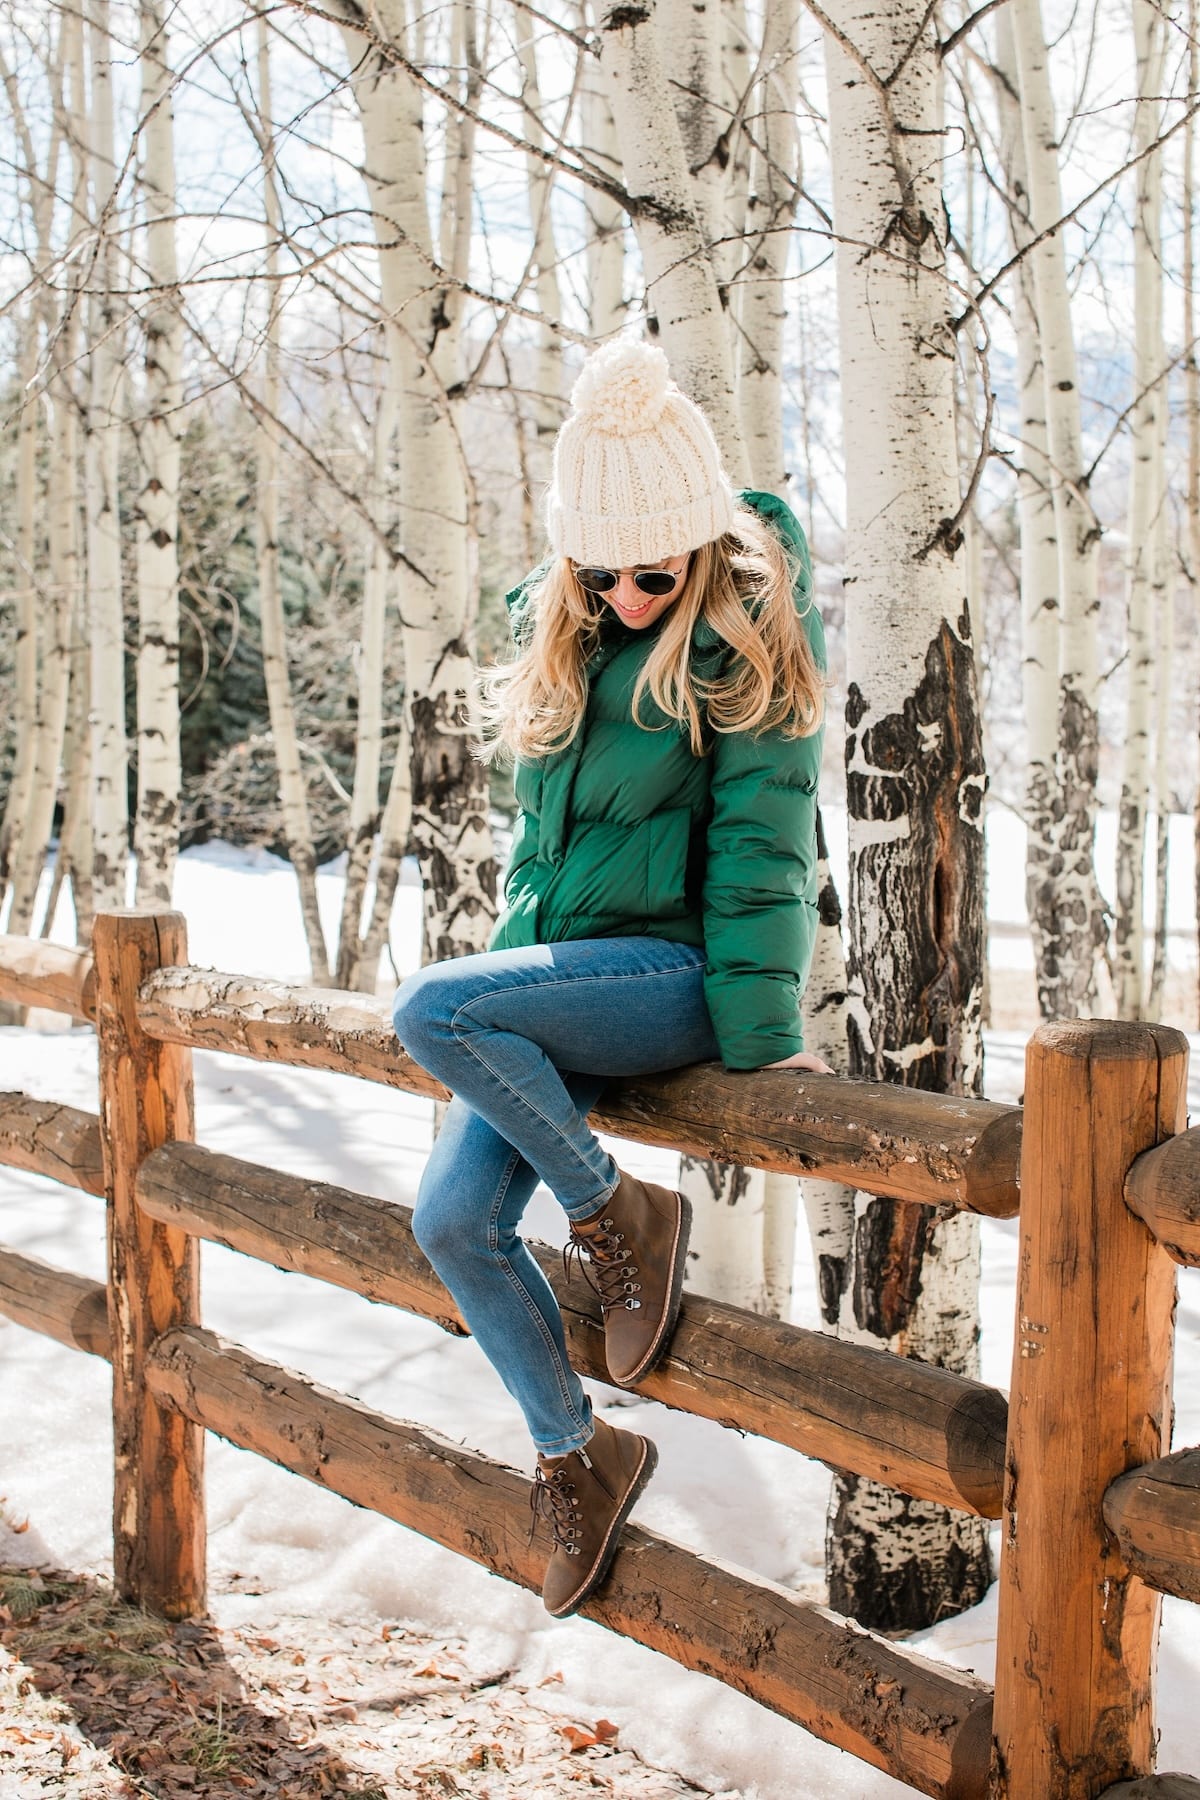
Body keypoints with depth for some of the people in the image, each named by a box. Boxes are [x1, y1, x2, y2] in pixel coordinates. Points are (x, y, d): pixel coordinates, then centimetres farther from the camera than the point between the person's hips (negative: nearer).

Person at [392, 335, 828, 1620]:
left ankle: (618, 1216, -9)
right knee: (451, 1221, -3)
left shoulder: (748, 648, -10)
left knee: (430, 1008, -28)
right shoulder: (558, 635, 10)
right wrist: (512, 963, 19)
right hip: (564, 976, 7)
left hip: (673, 968, -7)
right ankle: (579, 1456, 15)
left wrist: (760, 1032, -18)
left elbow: (759, 852, -15)